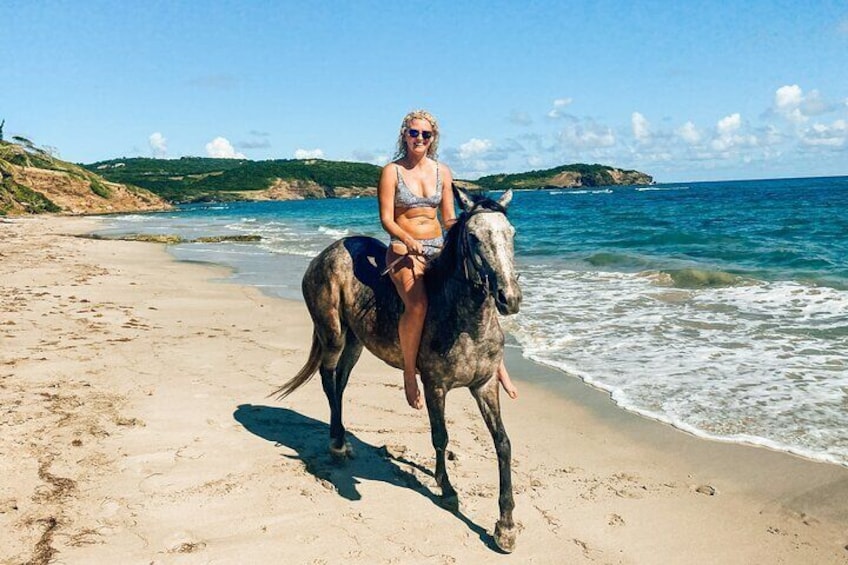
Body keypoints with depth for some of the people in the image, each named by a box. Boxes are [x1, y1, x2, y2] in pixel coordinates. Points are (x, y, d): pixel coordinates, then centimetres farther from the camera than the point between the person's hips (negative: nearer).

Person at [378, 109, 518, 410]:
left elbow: (449, 218, 12)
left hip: (438, 248, 4)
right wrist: (409, 241, -23)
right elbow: (386, 219, -6)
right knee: (417, 304, -33)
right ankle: (409, 373, -14)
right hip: (404, 249, -4)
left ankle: (496, 363, -5)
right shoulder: (392, 171, 0)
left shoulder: (442, 171, 11)